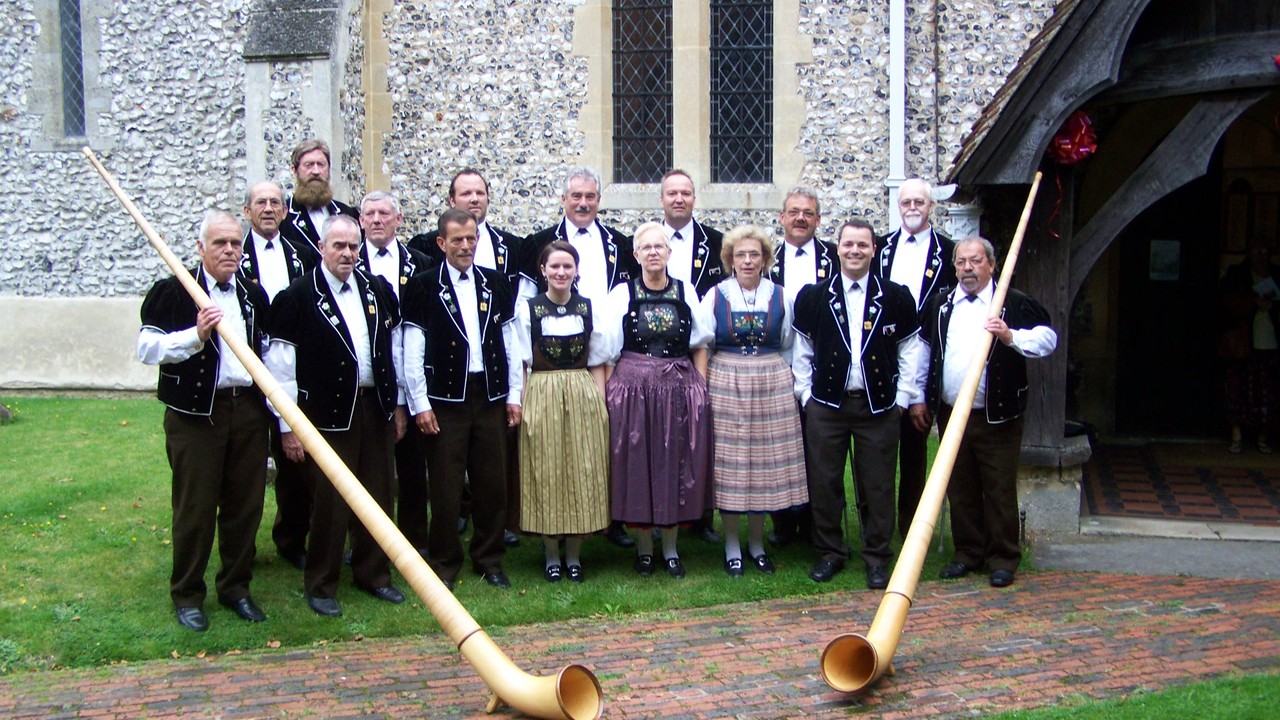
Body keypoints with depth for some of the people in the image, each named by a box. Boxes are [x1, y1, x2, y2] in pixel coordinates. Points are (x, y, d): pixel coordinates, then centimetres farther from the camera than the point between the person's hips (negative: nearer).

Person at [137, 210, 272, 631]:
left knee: (245, 505, 9)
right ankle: (187, 595, 16)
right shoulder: (173, 293, -3)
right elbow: (146, 347, -12)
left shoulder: (254, 296, 14)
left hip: (248, 409, 5)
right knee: (194, 507, 1)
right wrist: (195, 335, -24)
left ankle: (236, 587, 23)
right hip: (195, 414, -5)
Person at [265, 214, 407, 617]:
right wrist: (288, 427, -9)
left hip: (375, 407, 5)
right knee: (330, 503, 1)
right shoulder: (297, 297, -7)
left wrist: (396, 404, 12)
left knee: (377, 496, 12)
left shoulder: (378, 290, 8)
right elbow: (281, 366, -8)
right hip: (328, 413, -5)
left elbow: (393, 348, 14)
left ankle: (373, 574, 28)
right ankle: (320, 586, 17)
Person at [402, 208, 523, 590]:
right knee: (445, 487, 2)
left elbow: (510, 341, 11)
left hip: (490, 396, 3)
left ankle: (490, 561, 22)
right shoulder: (423, 286, -1)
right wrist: (420, 404, -8)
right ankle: (444, 565, 15)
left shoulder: (495, 284, 10)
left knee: (493, 484, 8)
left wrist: (514, 395, 6)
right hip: (445, 399, -3)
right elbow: (413, 350, -3)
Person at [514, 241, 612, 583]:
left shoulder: (589, 308, 6)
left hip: (583, 399, 2)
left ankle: (574, 554, 17)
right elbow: (521, 364, 1)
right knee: (546, 474, 3)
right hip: (541, 398, -2)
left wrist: (600, 405, 1)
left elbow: (597, 365, 7)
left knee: (583, 474, 5)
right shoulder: (527, 309, 0)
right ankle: (551, 555, 16)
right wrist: (520, 404, -7)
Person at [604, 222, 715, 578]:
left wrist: (700, 387, 0)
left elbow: (700, 346, 9)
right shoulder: (621, 295, 2)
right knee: (637, 466, 3)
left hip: (680, 390, 1)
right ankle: (644, 546, 18)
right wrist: (608, 392, -7)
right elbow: (607, 351, 2)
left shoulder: (685, 292, 6)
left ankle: (670, 546, 19)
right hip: (633, 389, -1)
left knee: (676, 465, 6)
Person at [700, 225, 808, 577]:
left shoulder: (779, 296, 5)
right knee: (729, 464, 2)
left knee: (765, 463, 5)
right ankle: (732, 545, 14)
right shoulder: (715, 296, 1)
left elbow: (788, 344, 13)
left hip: (772, 386, 2)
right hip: (726, 386, -1)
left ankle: (756, 543, 20)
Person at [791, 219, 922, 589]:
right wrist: (805, 394, 3)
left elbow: (909, 349, 6)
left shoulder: (895, 297, 2)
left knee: (877, 485, 5)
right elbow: (802, 349, 8)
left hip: (879, 406, 0)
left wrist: (902, 397, 1)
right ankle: (830, 551, 20)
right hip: (826, 405, 1)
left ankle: (877, 556, 17)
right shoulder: (814, 296, 3)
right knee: (824, 481, 5)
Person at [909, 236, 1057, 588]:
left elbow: (1048, 338, -7)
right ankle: (968, 553, 22)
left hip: (997, 417, -4)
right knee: (960, 488, 10)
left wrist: (1011, 337, -24)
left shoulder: (1015, 304, -2)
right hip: (950, 414, 4)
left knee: (1000, 489, 2)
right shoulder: (940, 304, 10)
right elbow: (924, 350, 17)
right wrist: (918, 397, 14)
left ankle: (1003, 558, 12)